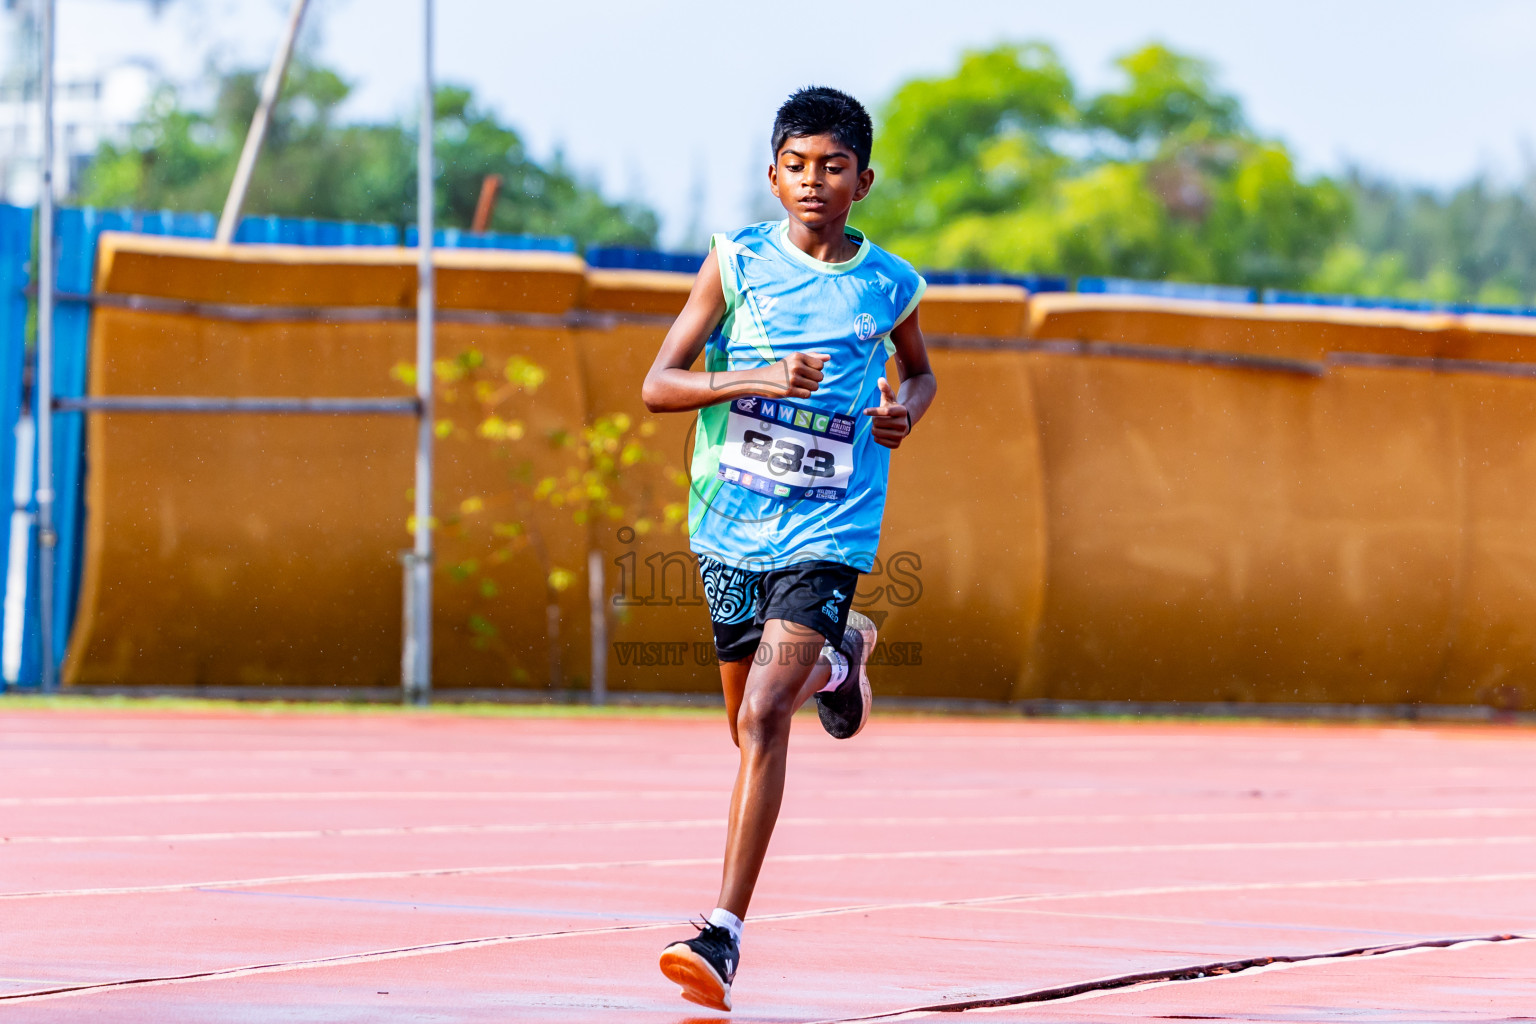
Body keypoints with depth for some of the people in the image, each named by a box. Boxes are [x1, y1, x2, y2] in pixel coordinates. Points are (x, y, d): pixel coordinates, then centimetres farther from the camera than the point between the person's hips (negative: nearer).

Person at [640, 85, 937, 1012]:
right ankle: (840, 652, 52)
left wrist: (905, 412, -1)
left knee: (763, 717, -19)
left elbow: (919, 372, 22)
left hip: (828, 529, -2)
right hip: (730, 524, 2)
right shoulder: (736, 262, -3)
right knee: (752, 723, 17)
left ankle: (724, 936, -19)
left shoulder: (889, 284, 0)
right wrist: (758, 380, -23)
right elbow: (658, 384, -7)